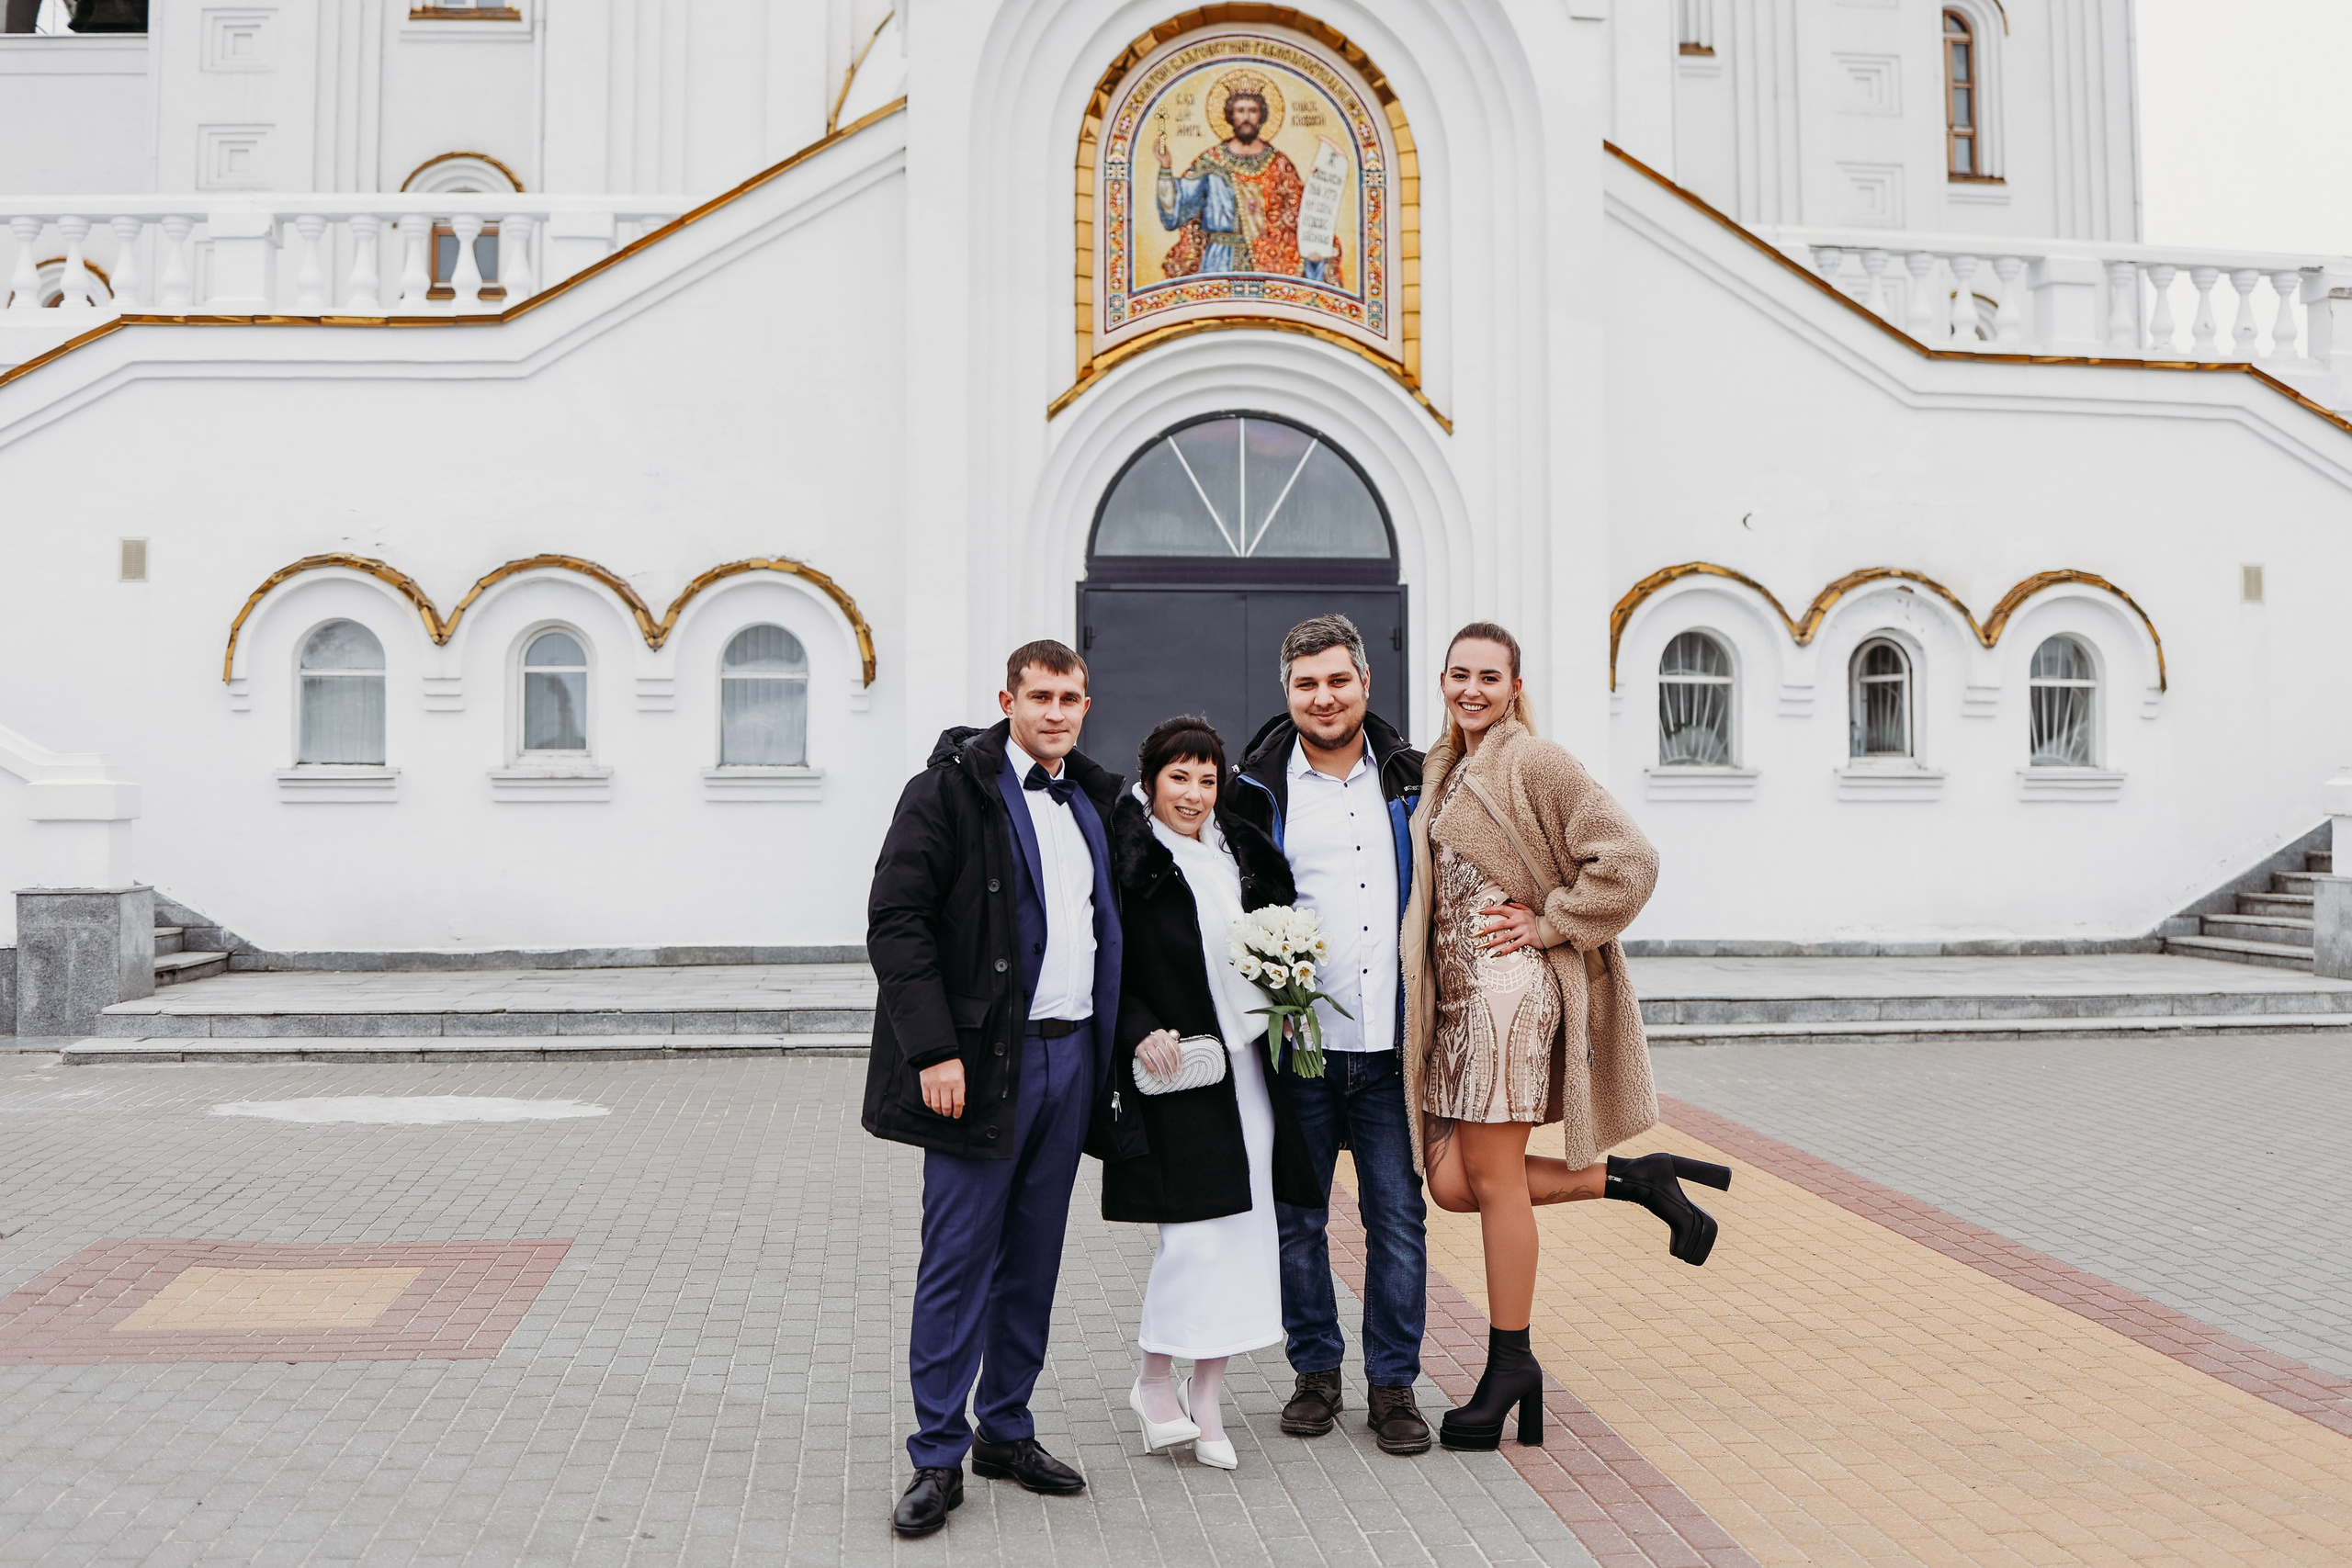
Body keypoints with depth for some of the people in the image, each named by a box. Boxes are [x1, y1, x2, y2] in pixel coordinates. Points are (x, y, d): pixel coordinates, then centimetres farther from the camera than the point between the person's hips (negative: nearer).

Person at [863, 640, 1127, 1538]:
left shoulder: (1092, 800, 13)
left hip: (1070, 1055, 6)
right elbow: (896, 922, -12)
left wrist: (1110, 1043, 12)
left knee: (1033, 1256, 13)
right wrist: (934, 1050, -18)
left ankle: (1007, 1431, 27)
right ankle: (938, 1457, 11)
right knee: (958, 1260, 0)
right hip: (982, 1060, -6)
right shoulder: (950, 788, -6)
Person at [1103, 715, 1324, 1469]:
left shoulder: (1243, 854, 13)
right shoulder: (1125, 859, -5)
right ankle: (1155, 1382, 15)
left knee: (1245, 1230, 6)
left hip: (1247, 1063, 6)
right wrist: (1141, 1032, -18)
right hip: (1176, 1068, -6)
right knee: (1197, 1229, -7)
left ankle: (1206, 1398, 18)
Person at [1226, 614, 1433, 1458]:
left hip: (1391, 1040, 1)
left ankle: (1393, 1384, 19)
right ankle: (1316, 1372, 25)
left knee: (1398, 1215, 5)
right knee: (1297, 1216, 8)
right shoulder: (1258, 790, 2)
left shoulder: (1410, 779, 7)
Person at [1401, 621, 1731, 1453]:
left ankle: (1511, 1364, 15)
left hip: (1510, 987, -9)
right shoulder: (1444, 769, 16)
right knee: (1451, 1184, 6)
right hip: (1453, 995, 9)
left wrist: (1549, 924, -11)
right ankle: (1637, 1178, 19)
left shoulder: (1535, 764, -8)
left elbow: (1628, 861, -15)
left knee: (1493, 1181, -1)